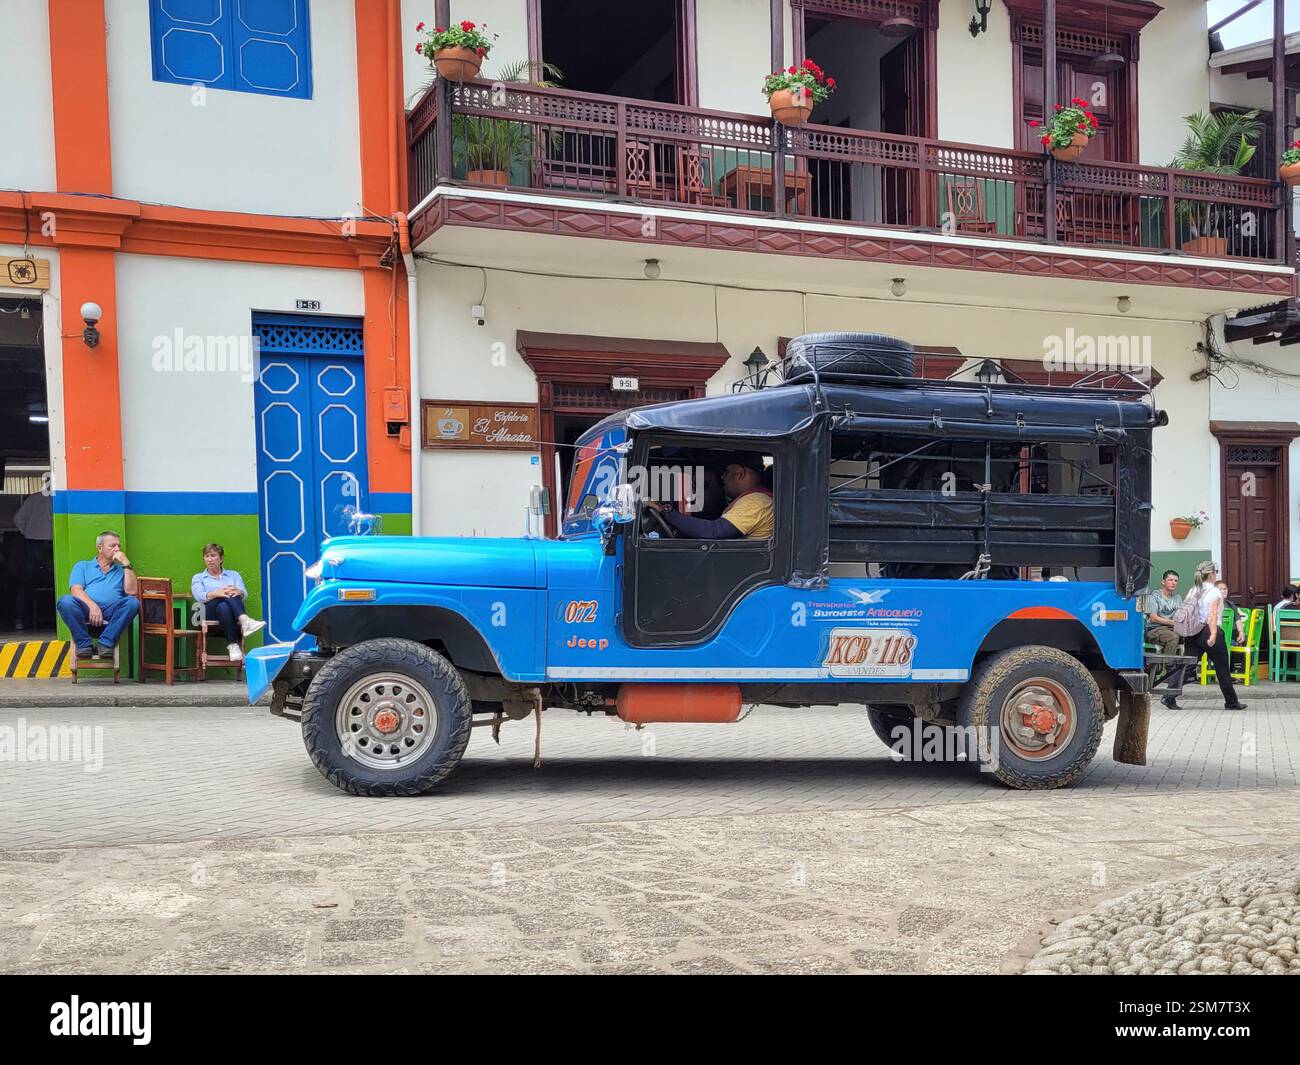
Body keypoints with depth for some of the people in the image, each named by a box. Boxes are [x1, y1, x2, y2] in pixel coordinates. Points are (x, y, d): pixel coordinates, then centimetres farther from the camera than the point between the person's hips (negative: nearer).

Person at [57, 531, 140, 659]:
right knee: (66, 601, -31)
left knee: (133, 602, -29)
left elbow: (131, 591, 7)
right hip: (87, 610, -1)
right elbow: (76, 590, 3)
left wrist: (126, 564, 5)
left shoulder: (121, 570, 27)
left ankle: (106, 642, -29)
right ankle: (84, 644, -25)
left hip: (112, 614, 1)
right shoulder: (82, 566, 22)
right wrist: (92, 605, -16)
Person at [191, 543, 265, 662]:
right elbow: (199, 596, -1)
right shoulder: (198, 578, 22)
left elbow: (244, 593, 5)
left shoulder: (234, 575, 26)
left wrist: (238, 592, -22)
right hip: (210, 614, -1)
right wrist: (217, 593, -23)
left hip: (232, 614, 1)